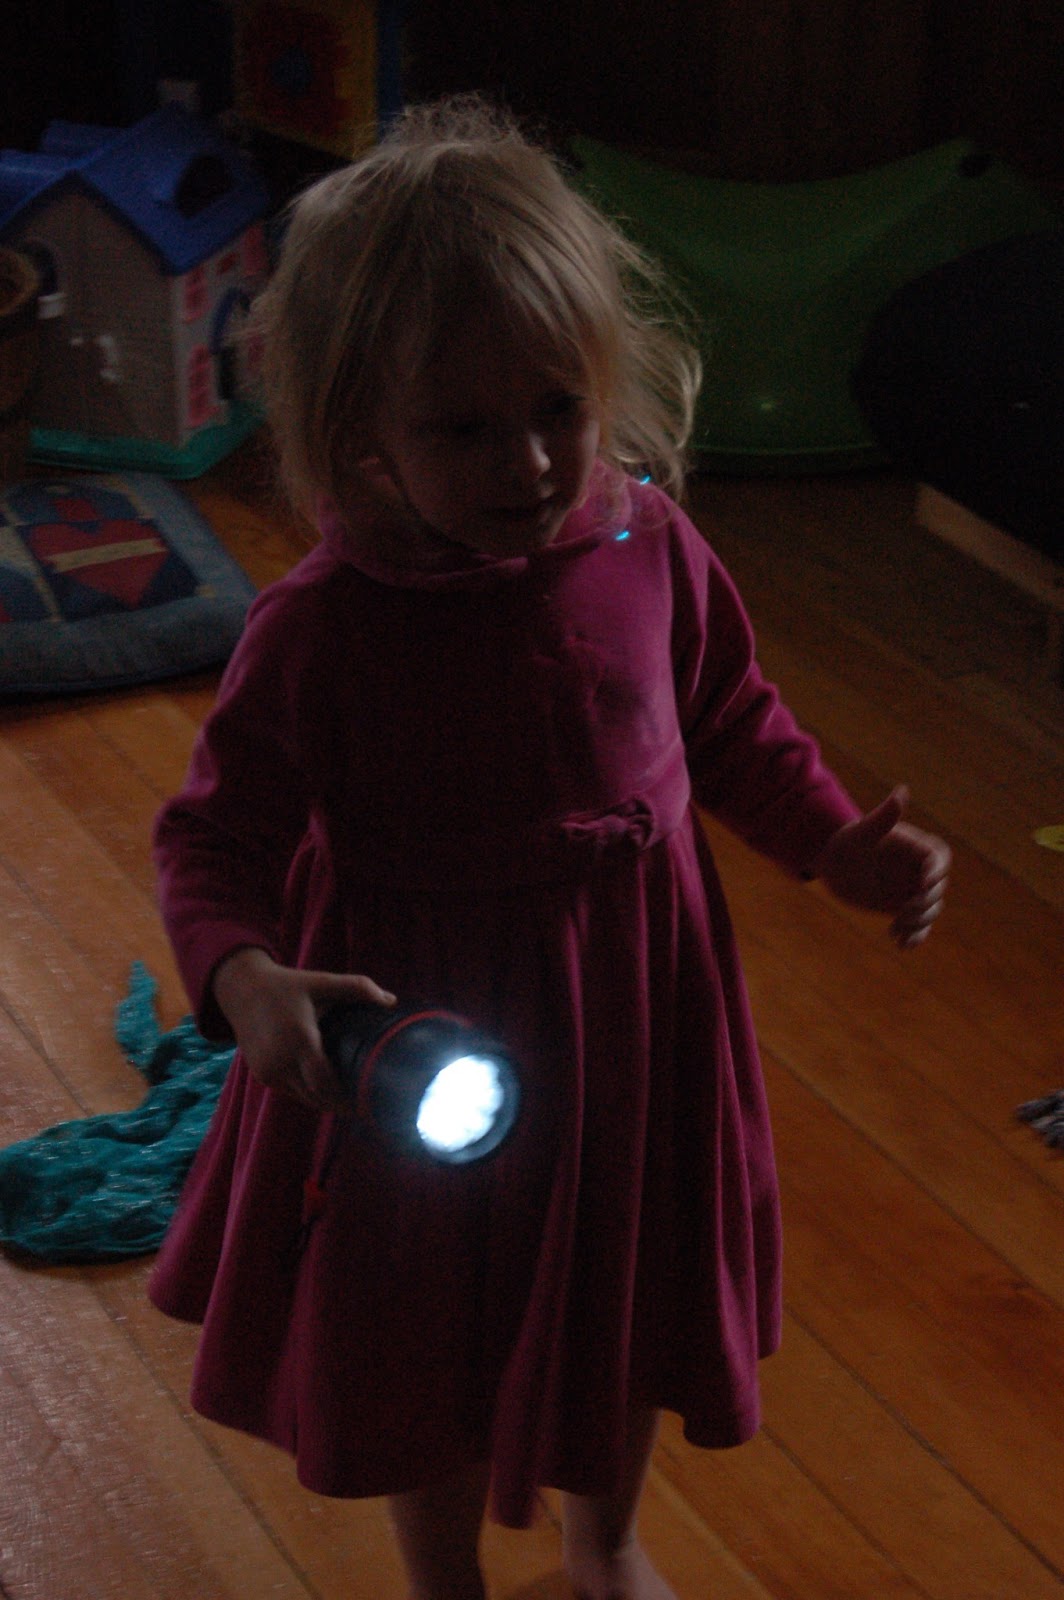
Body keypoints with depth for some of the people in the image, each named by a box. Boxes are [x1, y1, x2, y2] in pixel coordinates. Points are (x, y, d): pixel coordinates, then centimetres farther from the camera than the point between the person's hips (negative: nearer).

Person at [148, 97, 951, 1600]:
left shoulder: (651, 549, -13)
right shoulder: (321, 629, -25)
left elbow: (733, 718, 4)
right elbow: (215, 831, -19)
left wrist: (843, 844, -5)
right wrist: (246, 980, -38)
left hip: (633, 997, 4)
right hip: (425, 1030, -3)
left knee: (628, 1301, 25)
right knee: (431, 1346, 18)